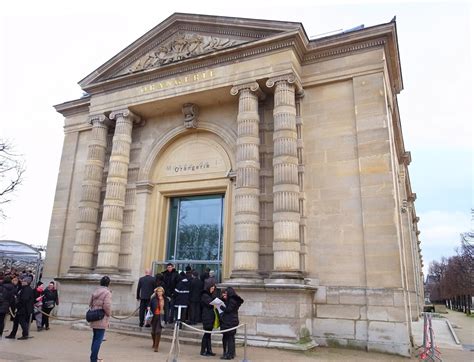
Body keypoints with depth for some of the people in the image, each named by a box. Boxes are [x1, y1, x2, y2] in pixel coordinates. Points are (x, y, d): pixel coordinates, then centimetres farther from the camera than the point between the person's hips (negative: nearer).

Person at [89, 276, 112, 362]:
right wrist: (109, 314, -5)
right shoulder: (107, 293, -16)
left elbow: (90, 304, 12)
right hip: (102, 320, -8)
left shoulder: (95, 291, 9)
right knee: (98, 339, -1)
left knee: (95, 338, 19)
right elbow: (107, 306, -21)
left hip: (93, 319, 8)